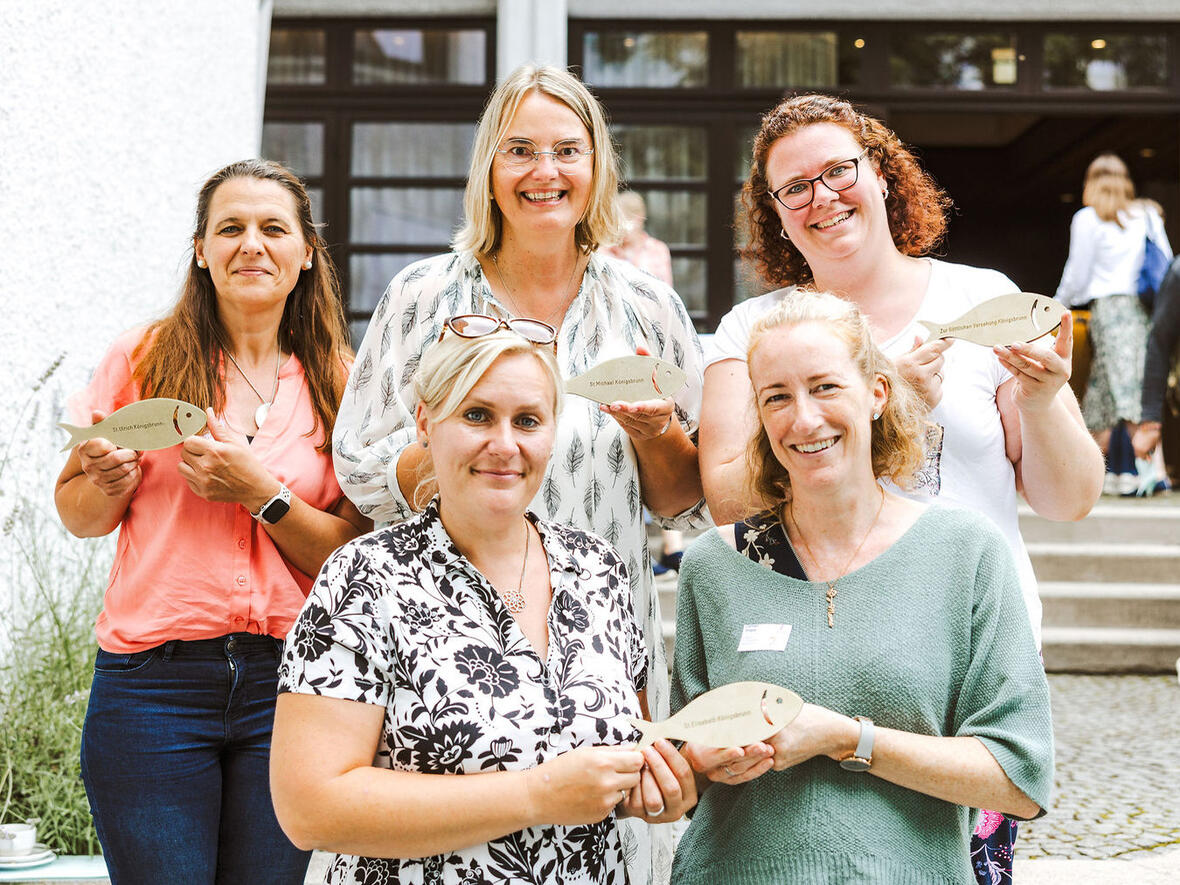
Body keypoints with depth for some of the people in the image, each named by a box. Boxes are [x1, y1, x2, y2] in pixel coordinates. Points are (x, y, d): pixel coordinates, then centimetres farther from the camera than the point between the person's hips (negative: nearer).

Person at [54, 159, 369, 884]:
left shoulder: (336, 384, 5)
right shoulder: (145, 359, 4)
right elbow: (77, 517, 12)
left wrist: (261, 492, -13)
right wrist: (109, 484, -9)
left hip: (289, 681, 1)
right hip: (154, 681, -1)